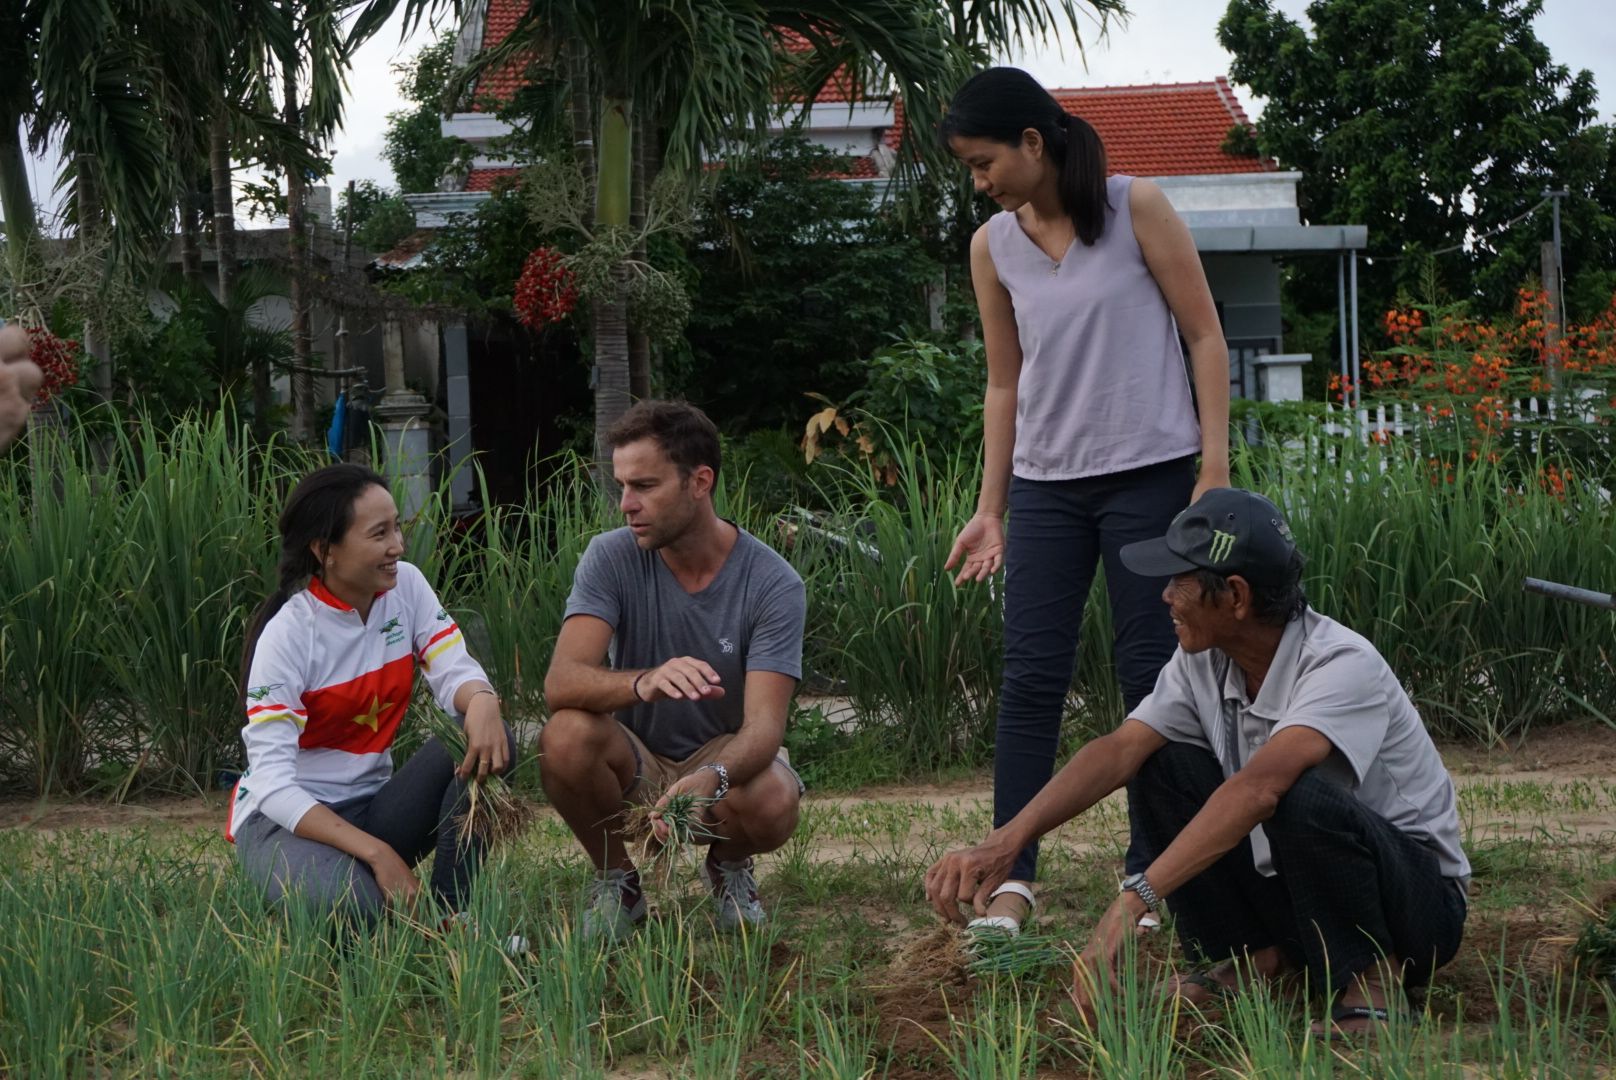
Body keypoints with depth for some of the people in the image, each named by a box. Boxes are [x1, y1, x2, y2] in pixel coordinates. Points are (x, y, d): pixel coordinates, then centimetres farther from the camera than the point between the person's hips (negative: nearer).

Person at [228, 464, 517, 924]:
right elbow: (272, 781, -21)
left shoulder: (405, 587, 0)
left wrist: (481, 702, -36)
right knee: (358, 903, -38)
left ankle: (448, 913, -15)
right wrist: (376, 852, -30)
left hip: (371, 807, 6)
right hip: (285, 817, -6)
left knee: (489, 739, -18)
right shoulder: (287, 633, -16)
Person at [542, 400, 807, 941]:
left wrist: (712, 779, -50)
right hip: (636, 763, 1)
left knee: (773, 806, -35)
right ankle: (616, 881, -3)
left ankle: (728, 866, 5)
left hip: (726, 757, -1)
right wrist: (642, 683, -51)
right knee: (566, 737, -33)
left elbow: (764, 724, -26)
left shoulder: (773, 585, -17)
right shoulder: (611, 559, -15)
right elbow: (561, 681, -28)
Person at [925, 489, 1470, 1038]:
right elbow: (1118, 750, -12)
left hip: (1420, 897, -6)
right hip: (1285, 885, 7)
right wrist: (1005, 842, -27)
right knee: (1160, 764, -8)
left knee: (1301, 797, -36)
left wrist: (1134, 899, -49)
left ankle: (1369, 978, -14)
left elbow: (1257, 788, -42)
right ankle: (1255, 955, 1)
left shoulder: (1343, 666, -29)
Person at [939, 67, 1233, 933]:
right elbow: (1005, 383, 12)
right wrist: (990, 509, 8)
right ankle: (1011, 881, -3)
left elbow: (1204, 337, -3)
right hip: (1047, 484, 3)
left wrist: (1215, 464, -10)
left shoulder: (1135, 210, -6)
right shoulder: (993, 247, 5)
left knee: (1149, 672, -1)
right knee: (1030, 676, -3)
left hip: (1150, 473, -3)